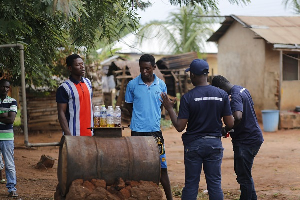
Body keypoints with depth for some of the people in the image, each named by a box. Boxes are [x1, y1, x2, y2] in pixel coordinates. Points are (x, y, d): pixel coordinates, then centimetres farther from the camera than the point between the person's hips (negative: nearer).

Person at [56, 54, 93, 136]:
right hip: (74, 134, -6)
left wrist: (93, 126, 15)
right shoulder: (64, 88, -11)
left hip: (89, 132, 6)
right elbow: (61, 113, -13)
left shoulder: (88, 82, 10)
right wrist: (68, 134, -19)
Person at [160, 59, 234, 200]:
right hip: (215, 144, 2)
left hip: (194, 145, -2)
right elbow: (230, 123, -1)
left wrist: (169, 108, 1)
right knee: (215, 183, 7)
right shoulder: (222, 95, -3)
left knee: (191, 184, 5)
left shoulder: (187, 97, -11)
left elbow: (179, 127, -12)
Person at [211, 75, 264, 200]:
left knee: (243, 176, -4)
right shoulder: (242, 89, 10)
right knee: (241, 171, 22)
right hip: (254, 136, 11)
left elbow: (238, 117, -39)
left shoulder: (235, 96, -22)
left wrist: (226, 129, -22)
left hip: (246, 140, -11)